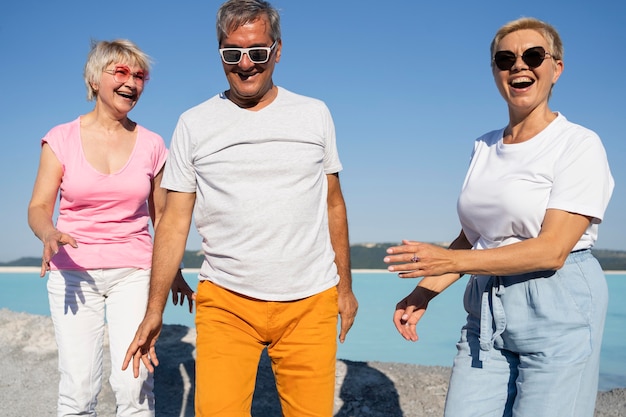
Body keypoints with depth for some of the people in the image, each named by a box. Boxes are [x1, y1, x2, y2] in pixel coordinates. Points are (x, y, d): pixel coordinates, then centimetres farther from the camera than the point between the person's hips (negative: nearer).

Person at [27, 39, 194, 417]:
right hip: (73, 272, 0)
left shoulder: (152, 145, 4)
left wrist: (175, 272, 14)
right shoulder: (62, 139, 1)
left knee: (133, 382, -9)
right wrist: (50, 234, -24)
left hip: (134, 272, 1)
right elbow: (39, 208, -1)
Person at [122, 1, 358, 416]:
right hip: (226, 302, -1)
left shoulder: (315, 114, 6)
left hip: (311, 302, 1)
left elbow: (333, 202, 12)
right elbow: (175, 222, 3)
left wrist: (345, 285, 11)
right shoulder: (194, 125, 3)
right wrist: (154, 311, 0)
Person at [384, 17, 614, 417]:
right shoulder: (484, 147, 11)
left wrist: (449, 260, -19)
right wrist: (424, 293, 1)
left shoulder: (579, 145, -9)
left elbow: (553, 249, -17)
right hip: (486, 313, 5)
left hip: (557, 310, -5)